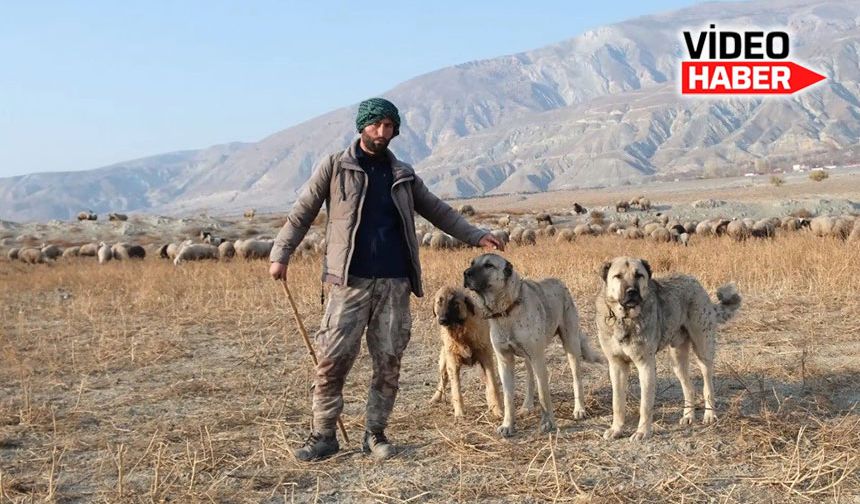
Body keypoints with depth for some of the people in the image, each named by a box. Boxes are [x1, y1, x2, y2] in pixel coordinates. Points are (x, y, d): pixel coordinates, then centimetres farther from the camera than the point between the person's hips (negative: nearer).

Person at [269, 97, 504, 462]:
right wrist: (281, 254, -7)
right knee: (332, 359, -6)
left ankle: (375, 434, 16)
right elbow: (302, 213, 2)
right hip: (350, 281, -3)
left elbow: (439, 211, 19)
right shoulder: (334, 167, 4)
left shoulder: (403, 175, 14)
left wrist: (477, 236, 10)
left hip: (395, 284, 3)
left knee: (388, 363, 4)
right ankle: (323, 435, 7)